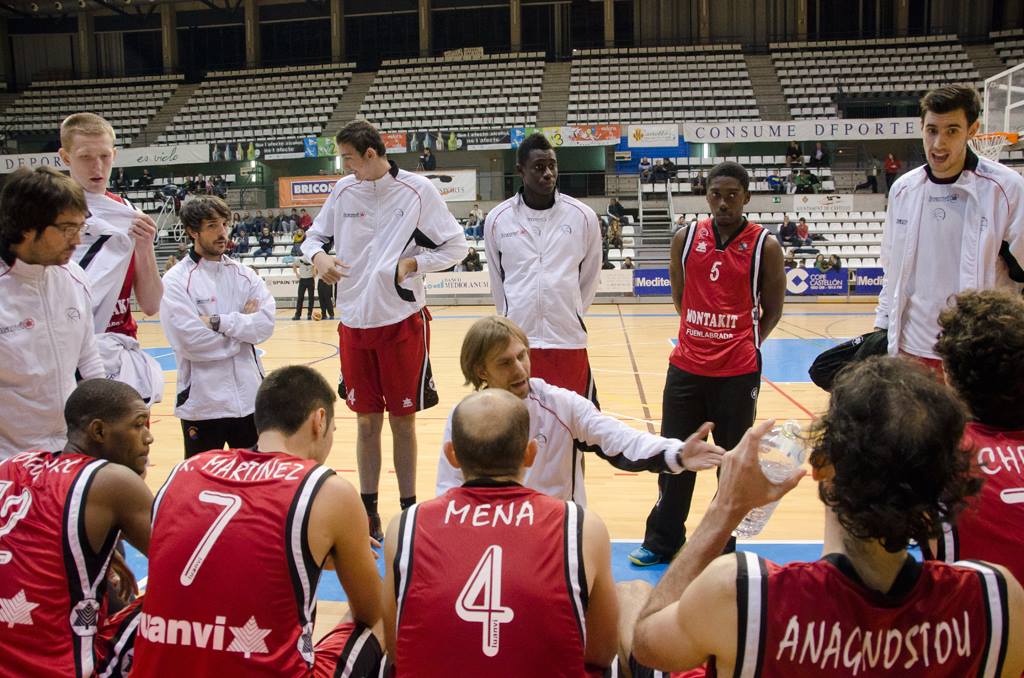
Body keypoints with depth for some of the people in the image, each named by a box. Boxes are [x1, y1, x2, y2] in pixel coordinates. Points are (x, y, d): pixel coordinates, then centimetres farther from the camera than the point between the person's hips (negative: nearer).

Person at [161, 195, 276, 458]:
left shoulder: (244, 275, 7)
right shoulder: (176, 280, -6)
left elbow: (266, 324, -6)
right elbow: (190, 340, -18)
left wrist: (219, 322, -17)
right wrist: (242, 324, -8)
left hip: (249, 397, 4)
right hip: (202, 402, -4)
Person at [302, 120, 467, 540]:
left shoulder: (417, 190, -7)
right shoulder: (343, 191, 3)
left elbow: (455, 246, -2)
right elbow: (314, 236, 14)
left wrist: (411, 264, -15)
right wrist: (317, 255, -8)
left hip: (402, 321, -3)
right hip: (354, 322, 3)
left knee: (402, 421, 6)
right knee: (366, 421, 10)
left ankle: (408, 510, 21)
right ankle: (369, 511, 23)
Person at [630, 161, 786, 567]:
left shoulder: (765, 246, -4)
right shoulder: (686, 239, 3)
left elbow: (772, 311, 4)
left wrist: (743, 345, 4)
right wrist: (704, 334, 12)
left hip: (738, 371, -3)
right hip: (686, 366, 3)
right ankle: (662, 540, 25)